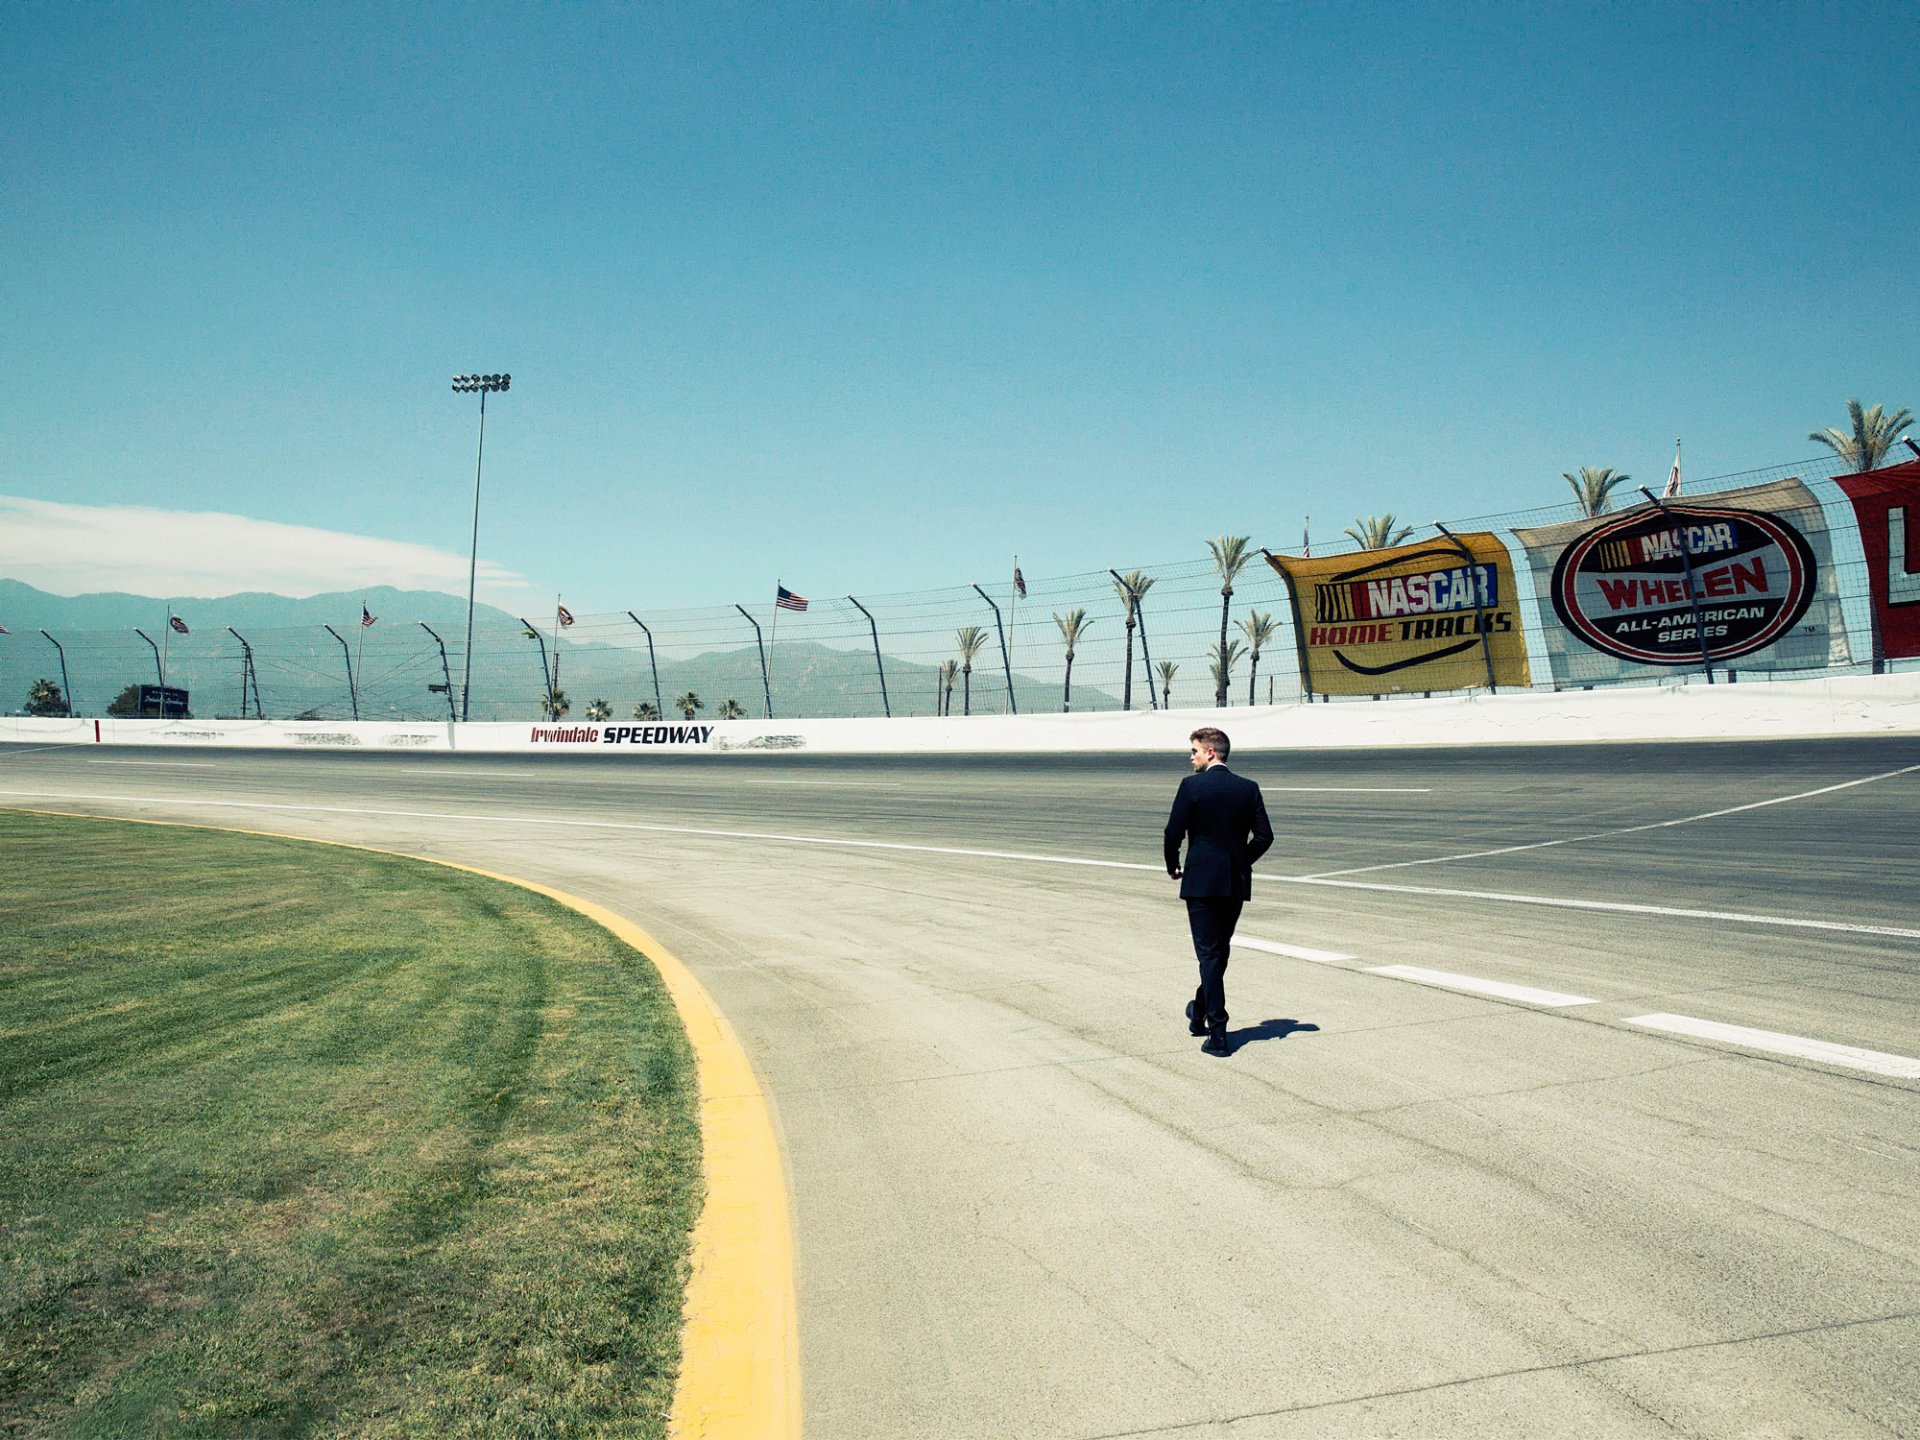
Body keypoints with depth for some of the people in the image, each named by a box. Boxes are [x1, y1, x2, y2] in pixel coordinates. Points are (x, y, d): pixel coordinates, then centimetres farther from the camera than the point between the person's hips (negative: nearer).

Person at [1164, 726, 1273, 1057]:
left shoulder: (1192, 786, -10)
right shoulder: (1248, 788, 3)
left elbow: (1174, 832, -11)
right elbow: (1264, 835, 2)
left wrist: (1173, 866, 6)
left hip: (1201, 881, -5)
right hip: (1237, 883, 5)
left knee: (1209, 955, -1)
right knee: (1219, 951, 19)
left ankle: (1218, 1034, -4)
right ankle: (1200, 1012, 35)